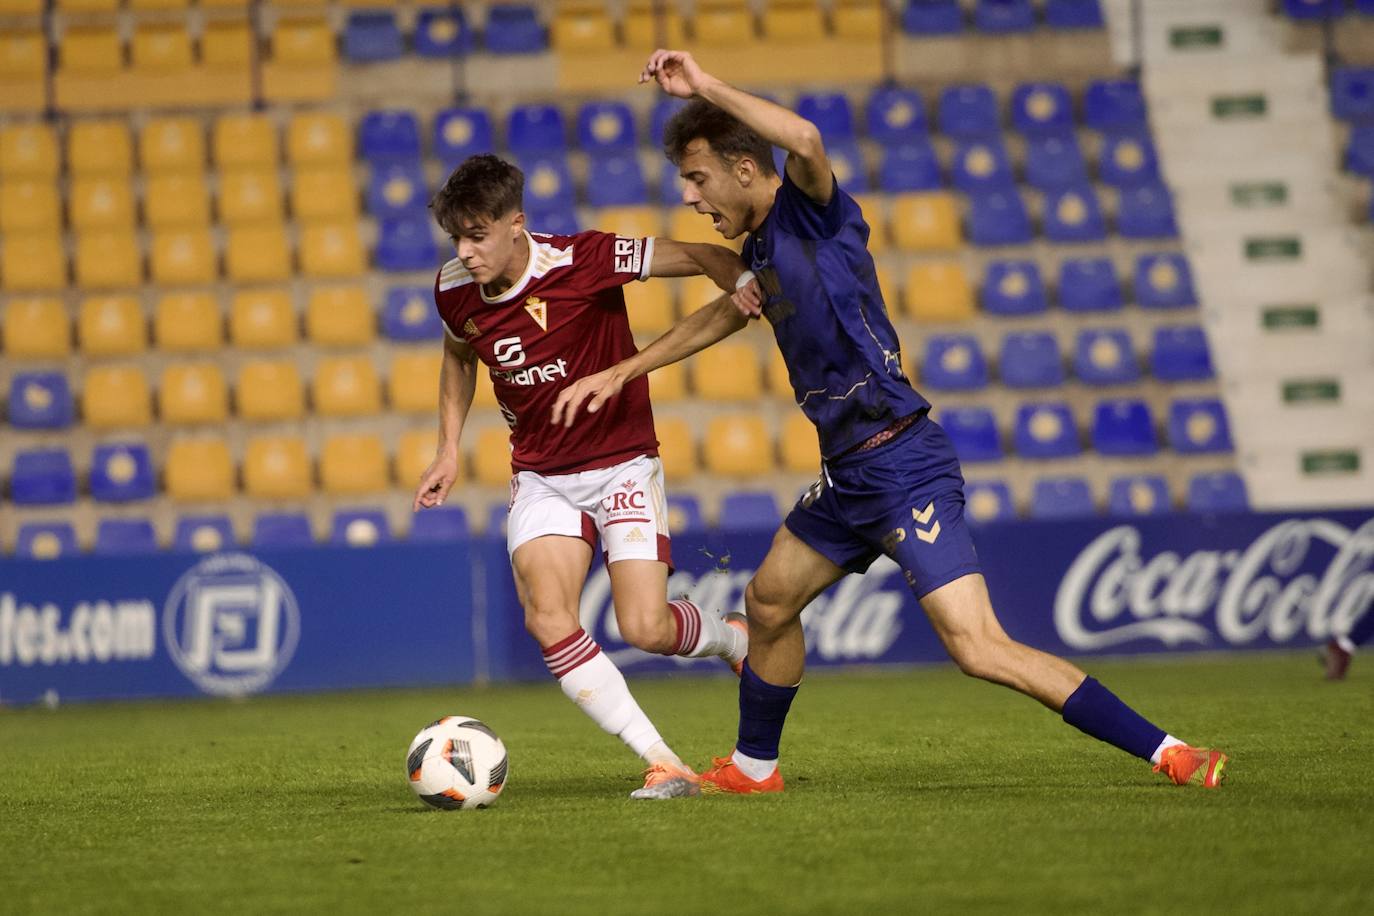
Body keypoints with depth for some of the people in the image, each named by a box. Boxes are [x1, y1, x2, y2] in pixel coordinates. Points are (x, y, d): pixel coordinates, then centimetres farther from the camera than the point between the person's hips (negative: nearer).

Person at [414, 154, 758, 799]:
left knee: (645, 628, -14)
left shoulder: (581, 261, -21)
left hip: (622, 462, -4)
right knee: (546, 617, -19)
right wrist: (449, 448, 13)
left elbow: (702, 257, -16)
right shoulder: (454, 291, -5)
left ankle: (736, 640, 23)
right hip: (540, 476, 4)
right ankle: (663, 764, -11)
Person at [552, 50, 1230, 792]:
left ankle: (1167, 752, -16)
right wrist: (621, 372, 41)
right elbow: (723, 315, 37)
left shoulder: (812, 213, -11)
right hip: (849, 475, 10)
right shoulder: (762, 246, 16)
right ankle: (753, 767, 45)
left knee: (980, 649, -17)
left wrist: (706, 88, -27)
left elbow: (805, 141, -35)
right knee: (769, 603, 24)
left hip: (902, 470, -10)